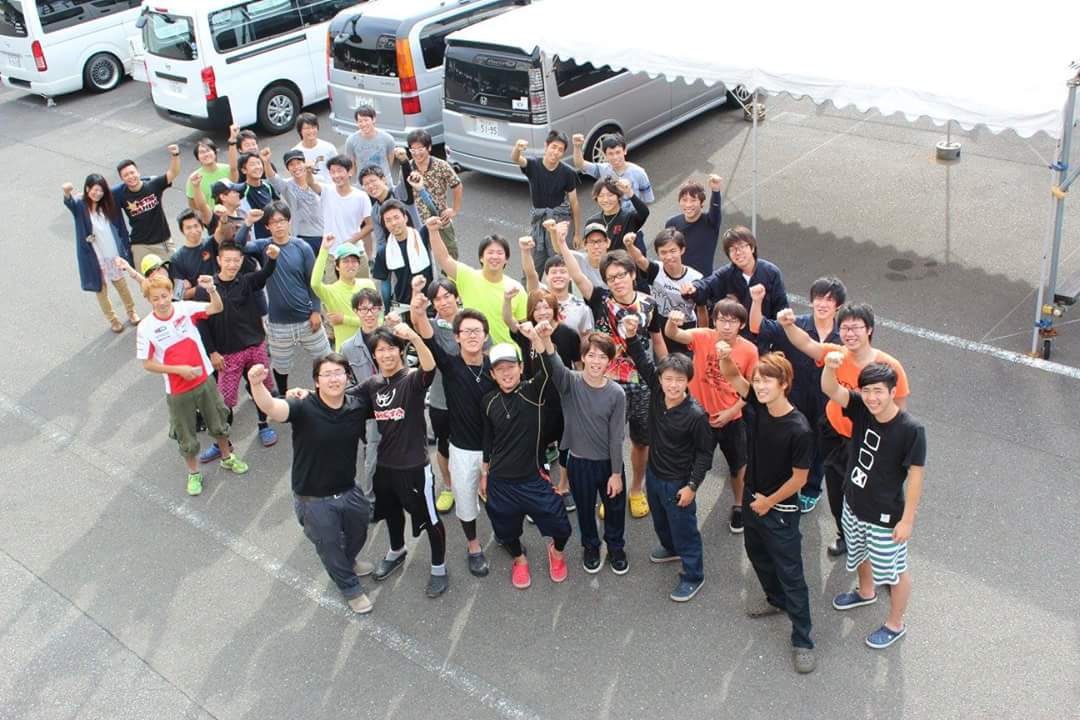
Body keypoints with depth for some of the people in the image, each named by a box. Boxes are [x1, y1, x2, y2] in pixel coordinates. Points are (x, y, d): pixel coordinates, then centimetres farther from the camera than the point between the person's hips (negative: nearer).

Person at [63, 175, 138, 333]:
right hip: (93, 257, -2)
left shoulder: (108, 205, -2)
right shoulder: (80, 206, -11)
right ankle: (112, 319, 32)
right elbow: (69, 202, -35)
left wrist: (126, 247, 4)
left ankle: (131, 311, 42)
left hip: (113, 255, 2)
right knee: (100, 290, 13)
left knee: (121, 285, 20)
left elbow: (120, 227, 4)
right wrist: (67, 193, -59)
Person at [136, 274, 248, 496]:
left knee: (218, 424, 21)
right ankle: (194, 474, 36)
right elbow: (147, 364, -11)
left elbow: (217, 308, -21)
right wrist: (179, 370, -19)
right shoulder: (146, 328, -16)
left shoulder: (185, 308, -12)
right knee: (186, 437, 13)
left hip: (205, 381, 2)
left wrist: (212, 290, -41)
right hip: (178, 391, -2)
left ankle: (227, 458, 46)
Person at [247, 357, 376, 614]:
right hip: (314, 500, -4)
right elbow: (271, 407, -47)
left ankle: (348, 562, 65)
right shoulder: (304, 408, -26)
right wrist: (256, 384, -66)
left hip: (349, 491, 4)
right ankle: (351, 589, 47)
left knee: (358, 534, 30)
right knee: (330, 547, 18)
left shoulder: (358, 406, -13)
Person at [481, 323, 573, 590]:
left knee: (560, 526, 1)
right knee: (507, 528, 17)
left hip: (533, 478, -2)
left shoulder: (533, 391, -11)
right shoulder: (489, 401, -1)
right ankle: (519, 559, 49)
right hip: (500, 481, 3)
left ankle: (556, 551, 37)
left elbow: (550, 369, -31)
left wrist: (537, 338, -48)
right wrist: (484, 473, 16)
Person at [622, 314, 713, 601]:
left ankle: (693, 575, 29)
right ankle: (671, 549, 57)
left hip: (678, 482, -7)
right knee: (660, 521, 29)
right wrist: (631, 337, -23)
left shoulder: (696, 415, -27)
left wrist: (692, 486, -17)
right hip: (654, 473, 7)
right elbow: (643, 362, -7)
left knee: (684, 529, 10)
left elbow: (705, 453, -17)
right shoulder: (656, 393, -13)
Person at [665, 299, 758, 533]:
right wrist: (672, 322, -54)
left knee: (738, 464, 19)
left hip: (731, 418, 1)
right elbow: (672, 335, -32)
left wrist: (731, 412, -12)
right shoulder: (703, 337, -16)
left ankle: (738, 507, 44)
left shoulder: (749, 350, -14)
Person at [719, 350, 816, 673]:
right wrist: (725, 357, -30)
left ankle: (802, 640, 16)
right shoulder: (760, 404, -12)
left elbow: (799, 478, -20)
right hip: (752, 499, 7)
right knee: (757, 554, 27)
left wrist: (768, 502, -10)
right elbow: (733, 377, -8)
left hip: (780, 510, -7)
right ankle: (775, 599, 53)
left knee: (790, 574, 3)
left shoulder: (799, 430, -28)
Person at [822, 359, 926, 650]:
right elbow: (830, 389, -24)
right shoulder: (861, 407, -14)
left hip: (886, 516, -6)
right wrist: (830, 366, -47)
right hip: (854, 504, 6)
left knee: (894, 571, 16)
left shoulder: (911, 429, -28)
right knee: (860, 554, 31)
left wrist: (907, 519, -16)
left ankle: (895, 625, 38)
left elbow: (916, 475, -21)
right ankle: (866, 592, 60)